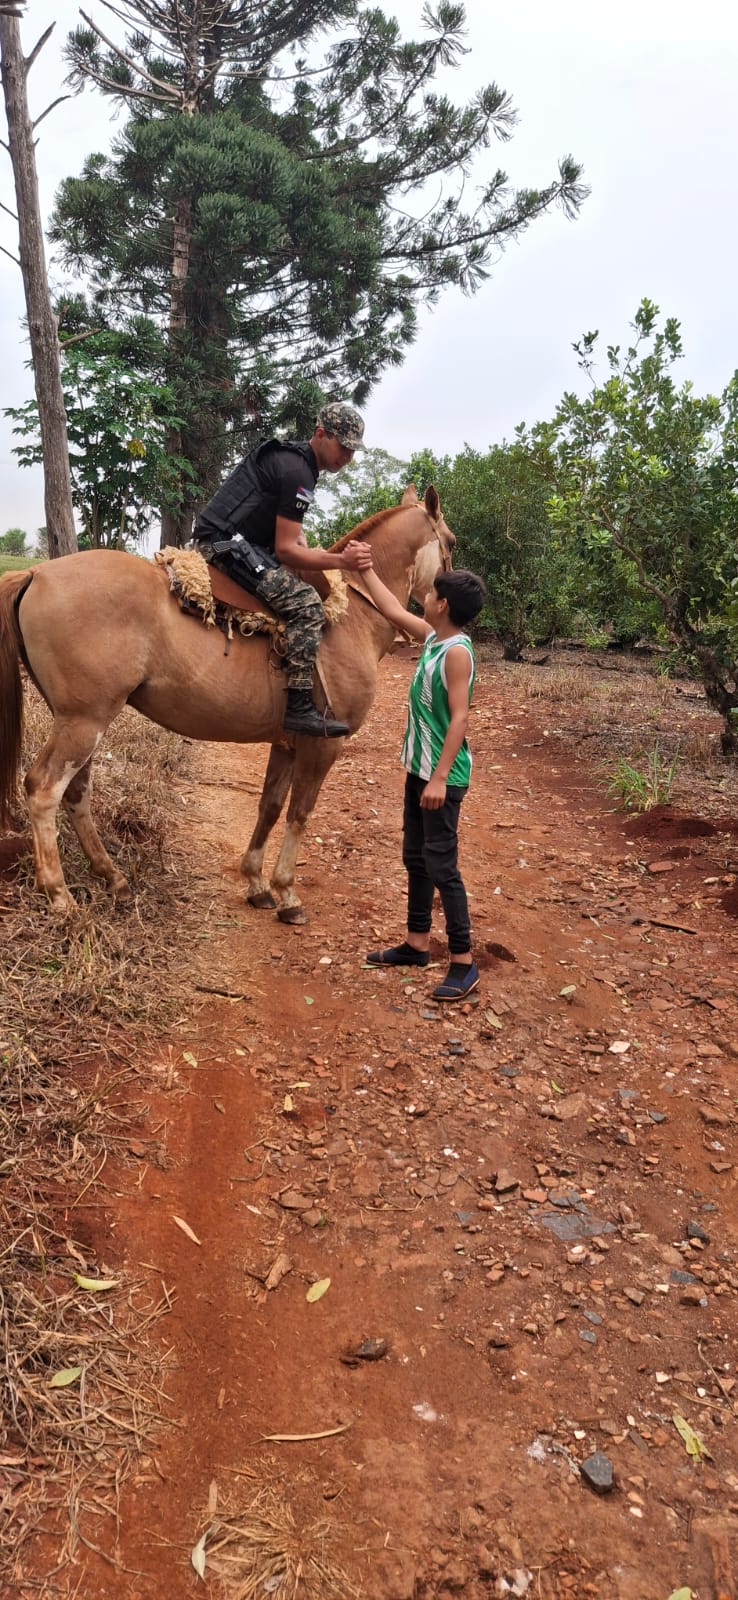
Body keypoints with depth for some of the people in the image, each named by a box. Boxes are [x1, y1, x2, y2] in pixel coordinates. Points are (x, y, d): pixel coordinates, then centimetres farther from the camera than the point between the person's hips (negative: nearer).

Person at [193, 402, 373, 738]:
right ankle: (299, 708, -25)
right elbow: (286, 549, -17)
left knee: (299, 594, 21)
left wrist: (337, 554, 6)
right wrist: (340, 561, -18)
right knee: (306, 603, -22)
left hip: (231, 541, 11)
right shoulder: (297, 473, -15)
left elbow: (291, 537, 20)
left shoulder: (293, 459, 18)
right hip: (227, 543, -11)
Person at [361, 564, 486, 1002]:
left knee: (441, 865, -6)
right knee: (415, 859, 16)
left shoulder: (457, 651, -18)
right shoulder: (433, 636, 7)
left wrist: (440, 778, -26)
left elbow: (459, 719, -23)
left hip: (442, 775, -10)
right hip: (419, 768, 10)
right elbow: (394, 610, 23)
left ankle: (464, 962, 2)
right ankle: (417, 944, 28)